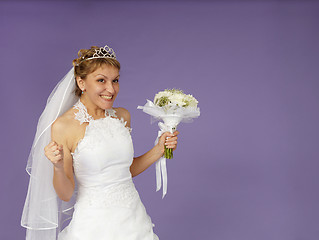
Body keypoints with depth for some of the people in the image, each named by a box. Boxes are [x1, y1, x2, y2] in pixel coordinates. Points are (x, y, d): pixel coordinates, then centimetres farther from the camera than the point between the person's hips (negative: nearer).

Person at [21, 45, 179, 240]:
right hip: (94, 224, -5)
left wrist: (159, 150, 1)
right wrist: (58, 167, -29)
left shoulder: (123, 116, 1)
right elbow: (65, 194, -11)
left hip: (134, 217, 5)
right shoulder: (63, 126, -14)